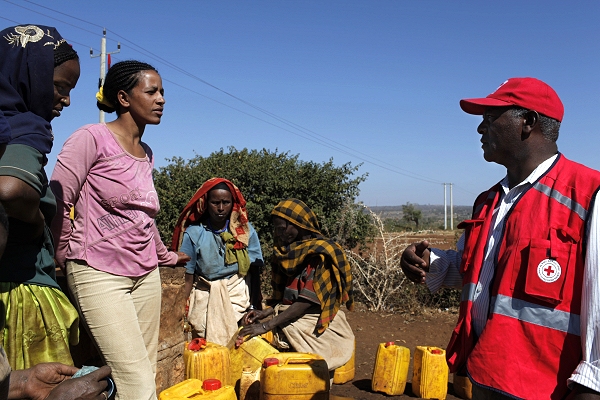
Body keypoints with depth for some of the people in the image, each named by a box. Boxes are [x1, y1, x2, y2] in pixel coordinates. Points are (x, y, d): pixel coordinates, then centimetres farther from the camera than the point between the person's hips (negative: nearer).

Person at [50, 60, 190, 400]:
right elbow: (58, 203, -10)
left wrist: (166, 256, 28)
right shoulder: (92, 138, -9)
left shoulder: (147, 153, 12)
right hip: (100, 275, -7)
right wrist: (67, 256, -3)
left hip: (146, 275, 7)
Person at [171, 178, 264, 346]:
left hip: (239, 296, 1)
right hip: (205, 298, -1)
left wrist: (256, 307, -2)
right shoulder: (193, 233, -7)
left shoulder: (246, 230, -3)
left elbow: (254, 272, 1)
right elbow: (187, 277, -4)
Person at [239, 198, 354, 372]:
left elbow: (308, 300, -19)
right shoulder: (288, 251, 11)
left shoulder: (320, 253, -12)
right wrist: (266, 312, -2)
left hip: (317, 327, -7)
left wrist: (267, 325, -21)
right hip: (288, 322, 7)